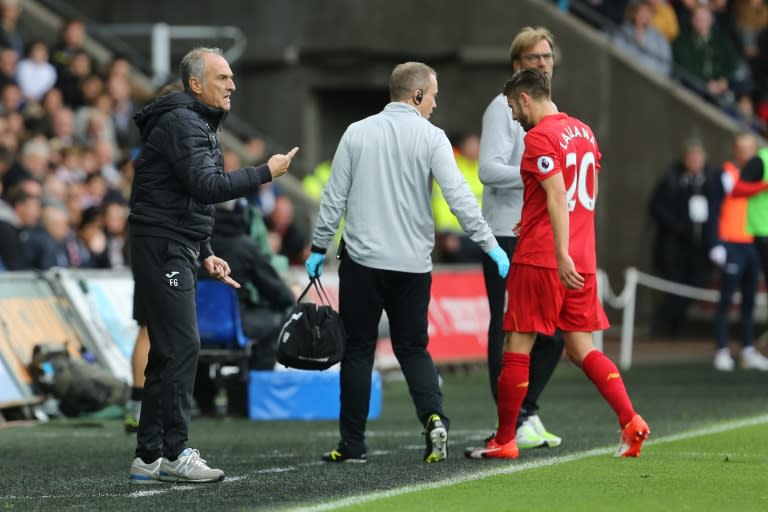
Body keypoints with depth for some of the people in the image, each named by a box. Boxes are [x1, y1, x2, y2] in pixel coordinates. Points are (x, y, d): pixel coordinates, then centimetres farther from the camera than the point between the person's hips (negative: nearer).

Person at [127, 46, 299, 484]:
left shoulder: (199, 124, 21)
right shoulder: (181, 123, -13)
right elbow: (207, 185, -25)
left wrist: (206, 255, 22)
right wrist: (266, 173, -18)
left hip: (178, 250, 11)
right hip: (162, 247, -11)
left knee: (170, 351, 9)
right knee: (182, 346, -13)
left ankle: (150, 458, 10)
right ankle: (173, 453, -13)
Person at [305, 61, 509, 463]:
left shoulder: (357, 134, 3)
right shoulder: (431, 138, -3)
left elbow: (334, 197, 4)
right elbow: (458, 196, -10)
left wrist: (318, 248, 13)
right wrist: (489, 244, -7)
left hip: (361, 262, 0)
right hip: (413, 264, 0)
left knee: (358, 350, 6)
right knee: (413, 348, 12)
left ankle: (352, 445, 5)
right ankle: (433, 416, -12)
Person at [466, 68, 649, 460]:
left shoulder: (539, 137, -11)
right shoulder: (583, 132, 15)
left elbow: (557, 197, -20)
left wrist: (561, 254, -25)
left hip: (540, 260, -8)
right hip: (582, 262, 8)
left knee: (516, 348, 1)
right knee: (581, 348, 10)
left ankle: (504, 441, 6)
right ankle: (630, 422, -5)